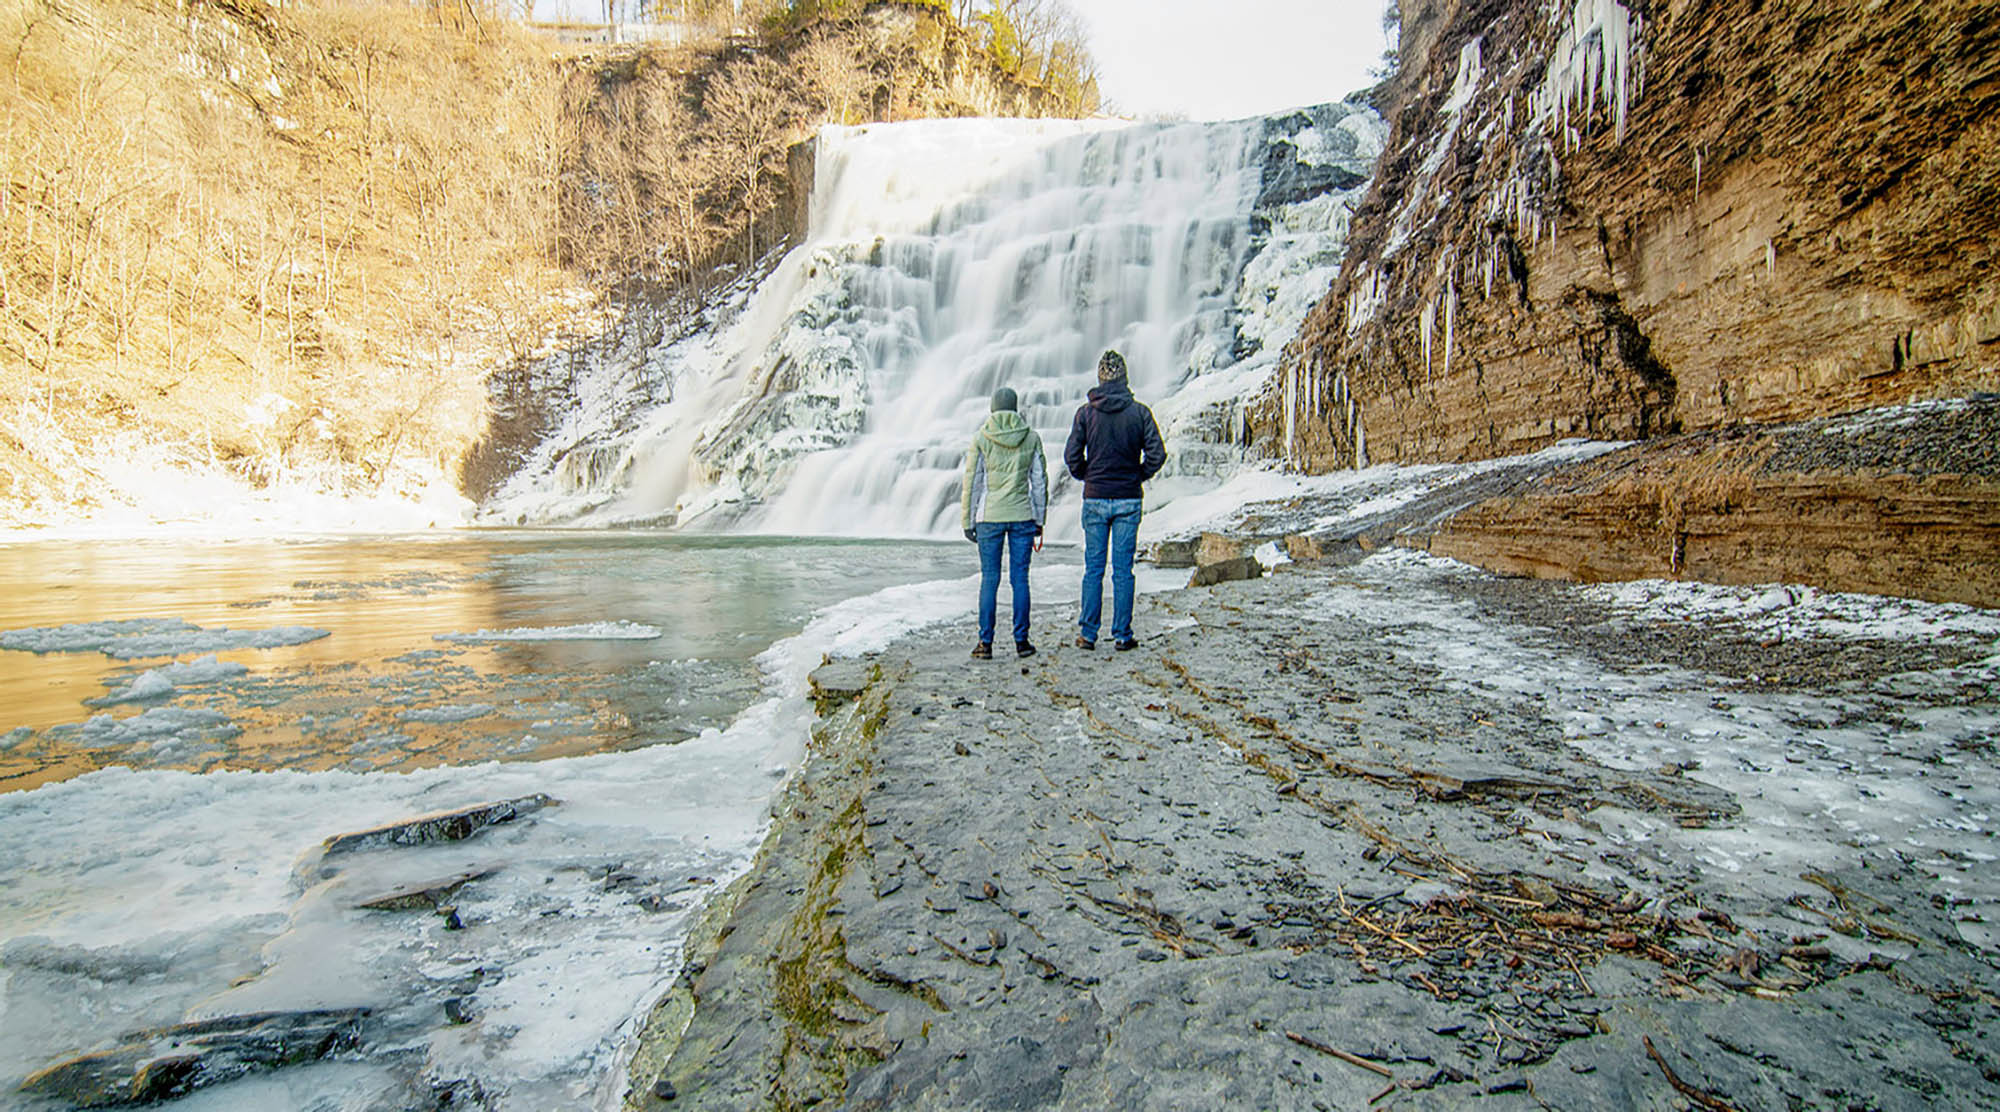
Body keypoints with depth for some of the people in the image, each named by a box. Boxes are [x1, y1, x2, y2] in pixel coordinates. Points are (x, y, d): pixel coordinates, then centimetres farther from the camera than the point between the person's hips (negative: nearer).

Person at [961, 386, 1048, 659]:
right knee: (1020, 578, 6)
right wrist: (1039, 521, 14)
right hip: (1023, 515, 1)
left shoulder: (981, 437, -3)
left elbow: (972, 482, -3)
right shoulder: (1031, 437, 2)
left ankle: (985, 643, 5)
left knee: (989, 579, 3)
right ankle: (1021, 641, 10)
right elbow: (1039, 482, 6)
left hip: (990, 516, -1)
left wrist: (967, 522, 4)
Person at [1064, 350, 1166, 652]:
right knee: (1123, 569, 4)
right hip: (1128, 499, 0)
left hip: (1095, 499, 0)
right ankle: (1122, 635, 8)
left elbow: (1072, 456, -4)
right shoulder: (1139, 412, -2)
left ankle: (1087, 633, 8)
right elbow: (1157, 455, -5)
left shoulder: (1085, 412, -2)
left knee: (1093, 568, 6)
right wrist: (1138, 477, 11)